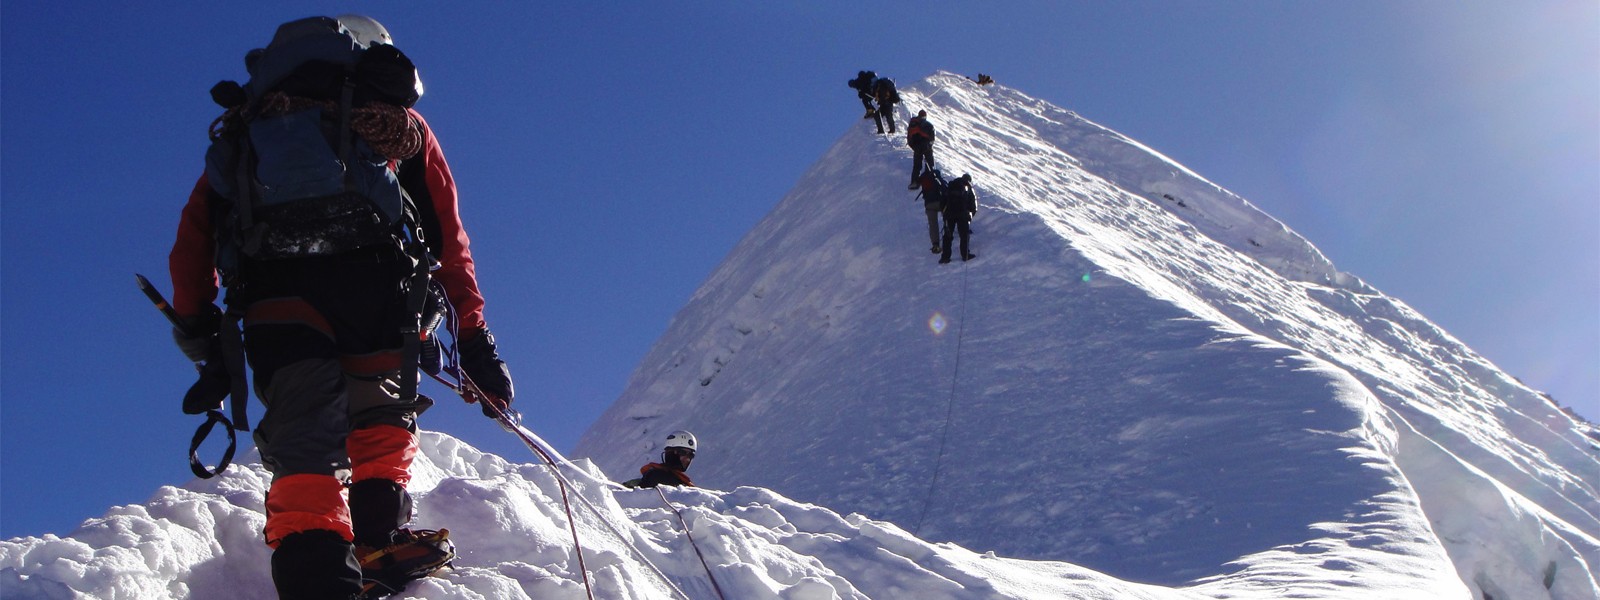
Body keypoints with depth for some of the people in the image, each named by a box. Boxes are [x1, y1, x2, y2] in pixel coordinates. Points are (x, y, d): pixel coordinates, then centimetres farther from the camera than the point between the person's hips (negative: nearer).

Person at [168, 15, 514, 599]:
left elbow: (196, 226, 22)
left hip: (271, 289, 1)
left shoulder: (249, 123, 33)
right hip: (372, 273, -1)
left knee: (302, 437, 1)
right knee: (381, 412, 17)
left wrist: (194, 323, 26)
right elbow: (449, 239, 22)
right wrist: (476, 340, 23)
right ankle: (377, 535, 1)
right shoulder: (398, 122, 29)